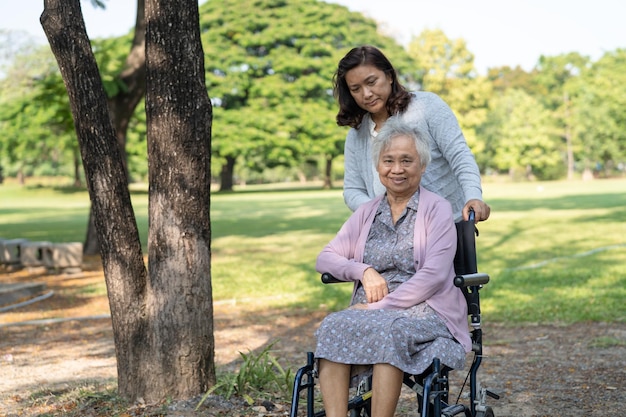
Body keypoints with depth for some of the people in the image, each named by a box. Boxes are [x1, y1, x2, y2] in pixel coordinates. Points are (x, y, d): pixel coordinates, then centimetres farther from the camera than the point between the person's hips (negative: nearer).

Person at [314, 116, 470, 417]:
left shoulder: (437, 209, 3)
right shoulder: (366, 213, 17)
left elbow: (433, 276, -9)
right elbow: (325, 259, 13)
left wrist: (379, 307, -15)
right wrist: (364, 271, -8)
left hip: (425, 311, -4)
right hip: (370, 311, 4)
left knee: (390, 330, -38)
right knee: (333, 326, -29)